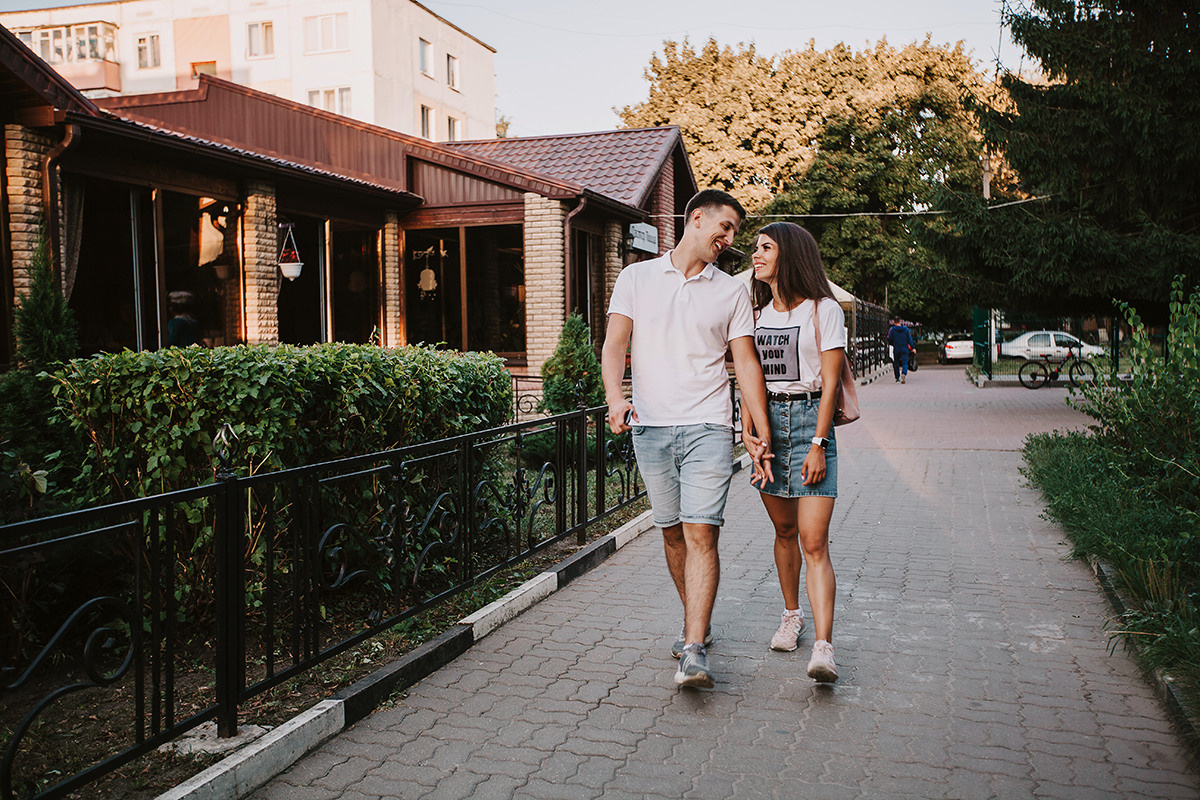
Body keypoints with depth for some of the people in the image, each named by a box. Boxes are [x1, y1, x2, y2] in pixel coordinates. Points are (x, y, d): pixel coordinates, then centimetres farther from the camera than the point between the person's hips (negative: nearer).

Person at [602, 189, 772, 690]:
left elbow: (746, 364, 7)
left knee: (701, 533, -11)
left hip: (708, 427, -1)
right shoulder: (636, 278, 9)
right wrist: (615, 397, -18)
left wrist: (764, 437, 1)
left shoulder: (732, 292, 10)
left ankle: (694, 652, -12)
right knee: (672, 532, 9)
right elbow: (614, 344, 1)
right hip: (650, 426, 1)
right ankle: (698, 620, 29)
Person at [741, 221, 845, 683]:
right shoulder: (758, 312, 14)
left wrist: (817, 444, -13)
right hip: (767, 421, 5)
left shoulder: (823, 310, -2)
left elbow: (829, 384, -6)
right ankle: (791, 616, 31)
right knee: (784, 531, 13)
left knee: (814, 541, -12)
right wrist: (751, 435, 4)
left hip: (810, 418, -5)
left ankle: (823, 648, -16)